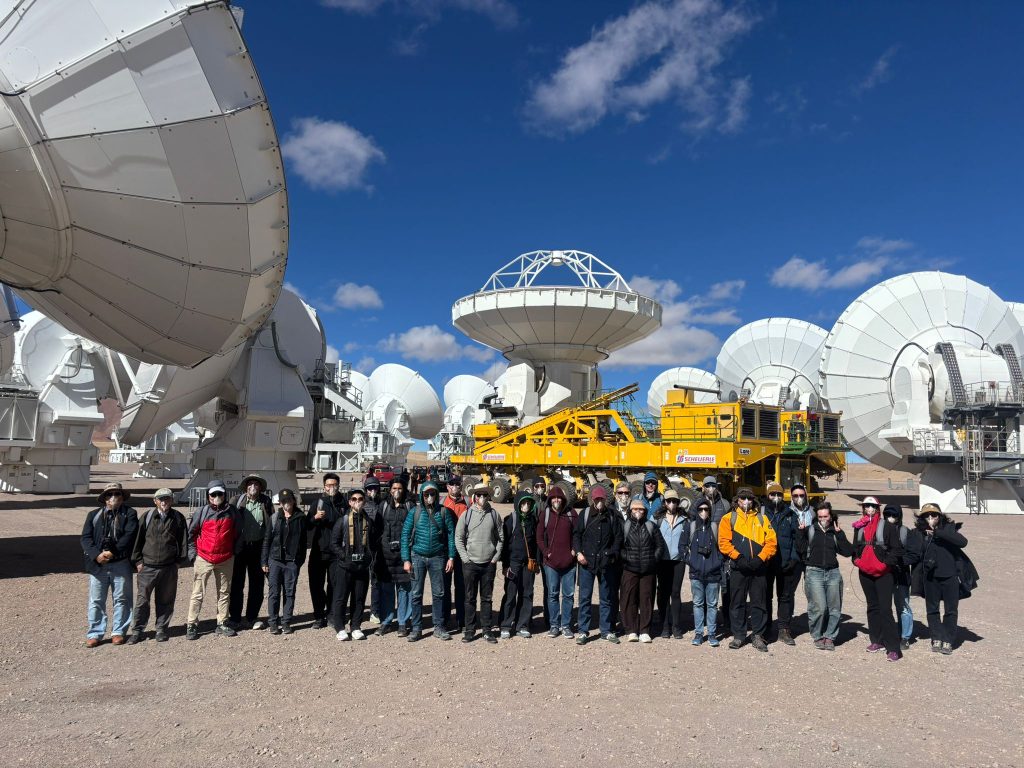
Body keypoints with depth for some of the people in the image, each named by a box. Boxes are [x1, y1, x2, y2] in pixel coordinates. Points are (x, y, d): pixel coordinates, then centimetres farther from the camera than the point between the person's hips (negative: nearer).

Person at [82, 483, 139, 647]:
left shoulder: (129, 514, 5)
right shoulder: (94, 515, 12)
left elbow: (129, 535, -8)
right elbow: (85, 538, 3)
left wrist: (113, 552, -17)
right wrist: (96, 554, -13)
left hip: (121, 564, -1)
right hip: (97, 564, 2)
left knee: (121, 599, 6)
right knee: (96, 601, 5)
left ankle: (118, 631, 17)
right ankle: (95, 633, 16)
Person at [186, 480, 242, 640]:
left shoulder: (233, 511, -2)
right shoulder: (202, 512, -5)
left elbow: (238, 533, 7)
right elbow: (191, 533, 4)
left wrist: (235, 551, 4)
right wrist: (193, 553, 0)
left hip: (226, 559, 2)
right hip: (203, 559, -2)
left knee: (224, 592, 10)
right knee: (198, 593, 1)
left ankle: (222, 624, 20)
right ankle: (191, 625, 11)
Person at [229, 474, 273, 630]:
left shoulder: (266, 502, 2)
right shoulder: (237, 501, -2)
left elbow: (272, 524, 3)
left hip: (258, 547, 1)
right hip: (239, 546, -1)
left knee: (257, 583, 8)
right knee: (237, 583, 6)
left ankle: (252, 617, 21)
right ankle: (235, 618, 17)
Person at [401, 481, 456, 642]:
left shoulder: (444, 511, 0)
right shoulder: (415, 512, -1)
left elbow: (451, 534, 2)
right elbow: (405, 534, 0)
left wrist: (451, 557, -3)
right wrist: (406, 559, -5)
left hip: (437, 557, 0)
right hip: (418, 556, 0)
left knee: (438, 593, 7)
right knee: (416, 594, 5)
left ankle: (439, 627, 17)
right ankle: (416, 628, 15)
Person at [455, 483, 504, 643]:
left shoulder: (493, 514, 2)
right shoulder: (466, 514, -2)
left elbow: (500, 537, 8)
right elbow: (458, 538, 1)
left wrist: (496, 557, 1)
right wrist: (465, 558, -6)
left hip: (489, 564, 1)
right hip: (471, 563, -1)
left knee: (487, 598, 9)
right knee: (470, 598, 6)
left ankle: (487, 629, 18)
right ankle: (470, 630, 15)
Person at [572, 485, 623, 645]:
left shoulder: (612, 516, 3)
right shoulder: (585, 514, 1)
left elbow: (618, 537, 7)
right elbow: (576, 534, 3)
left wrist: (613, 554, -4)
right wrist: (578, 552, -8)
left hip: (605, 564, 1)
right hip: (587, 561, -1)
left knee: (606, 598, 10)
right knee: (585, 597, 2)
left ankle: (606, 630, 21)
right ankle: (583, 631, 10)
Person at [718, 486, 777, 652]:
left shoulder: (762, 518, 11)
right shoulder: (729, 518, 5)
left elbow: (771, 542, 2)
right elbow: (724, 542, -4)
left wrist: (760, 559, -11)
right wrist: (739, 558, -15)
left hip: (758, 568, 1)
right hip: (738, 568, -1)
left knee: (759, 602, 5)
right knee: (737, 602, 5)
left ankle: (758, 635, 17)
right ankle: (738, 635, 15)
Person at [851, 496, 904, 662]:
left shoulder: (886, 526, -6)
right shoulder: (859, 527, 10)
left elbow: (896, 548, -8)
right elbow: (855, 547, 20)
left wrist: (886, 563, -15)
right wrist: (857, 560, 7)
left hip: (883, 573, -6)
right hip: (865, 573, 6)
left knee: (885, 609, -10)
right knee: (872, 607, 14)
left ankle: (892, 647, -7)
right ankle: (877, 640, 24)